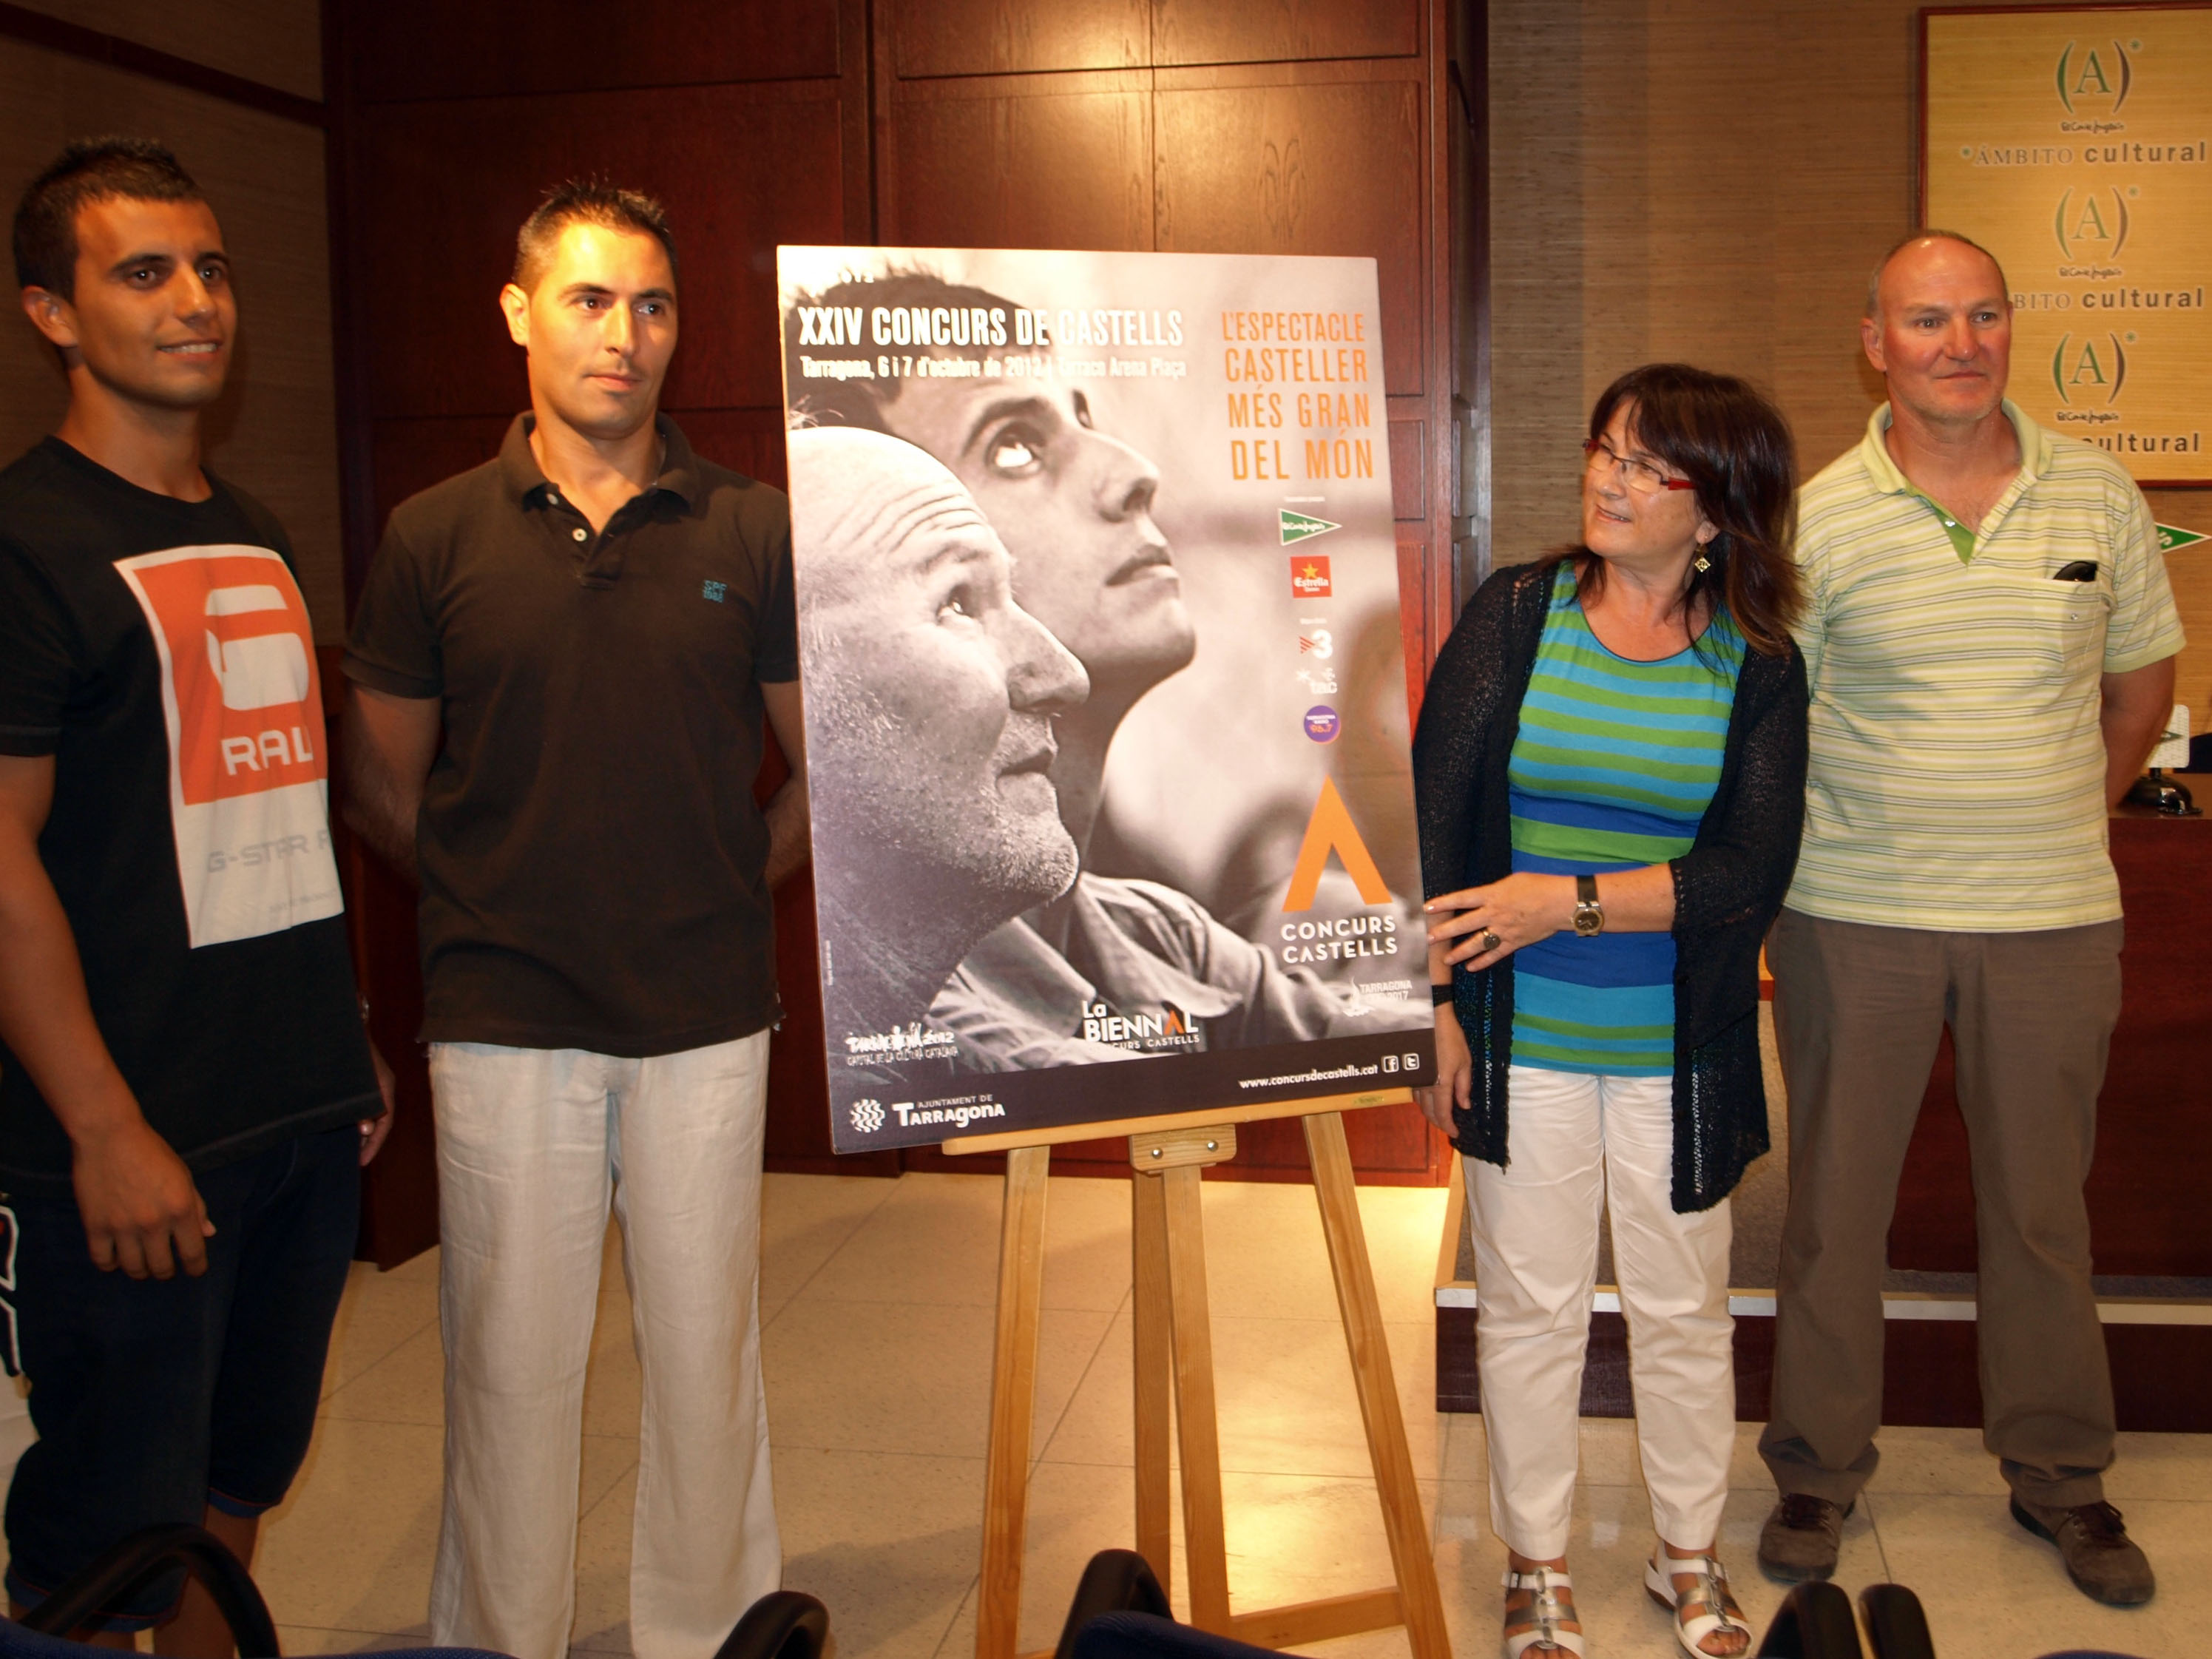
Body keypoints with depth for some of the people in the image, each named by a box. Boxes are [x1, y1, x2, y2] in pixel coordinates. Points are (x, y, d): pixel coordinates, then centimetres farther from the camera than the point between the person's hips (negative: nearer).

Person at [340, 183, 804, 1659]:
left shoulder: (755, 530, 2)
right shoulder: (438, 537, 1)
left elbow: (828, 763, 9)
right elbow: (382, 782, 9)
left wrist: (730, 882, 4)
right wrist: (499, 891, 5)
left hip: (705, 1011, 1)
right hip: (504, 1018, 0)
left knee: (707, 1347, 10)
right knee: (511, 1360, 8)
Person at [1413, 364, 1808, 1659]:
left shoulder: (1759, 667, -3)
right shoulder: (1513, 616, -3)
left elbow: (1750, 871, -11)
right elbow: (1430, 815, -3)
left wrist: (1572, 900, -19)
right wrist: (1431, 997, -6)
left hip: (1678, 1047, 1)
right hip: (1522, 1038, 0)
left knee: (1684, 1311, 14)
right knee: (1531, 1307, 10)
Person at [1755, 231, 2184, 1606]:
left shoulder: (2099, 496, 2)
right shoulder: (1817, 520, -5)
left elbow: (2144, 678, 15)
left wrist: (2065, 820, 13)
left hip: (2052, 920, 2)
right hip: (1854, 919, -1)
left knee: (2043, 1200, 13)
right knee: (1836, 1197, 8)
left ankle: (2059, 1469, 31)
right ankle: (1821, 1466, 26)